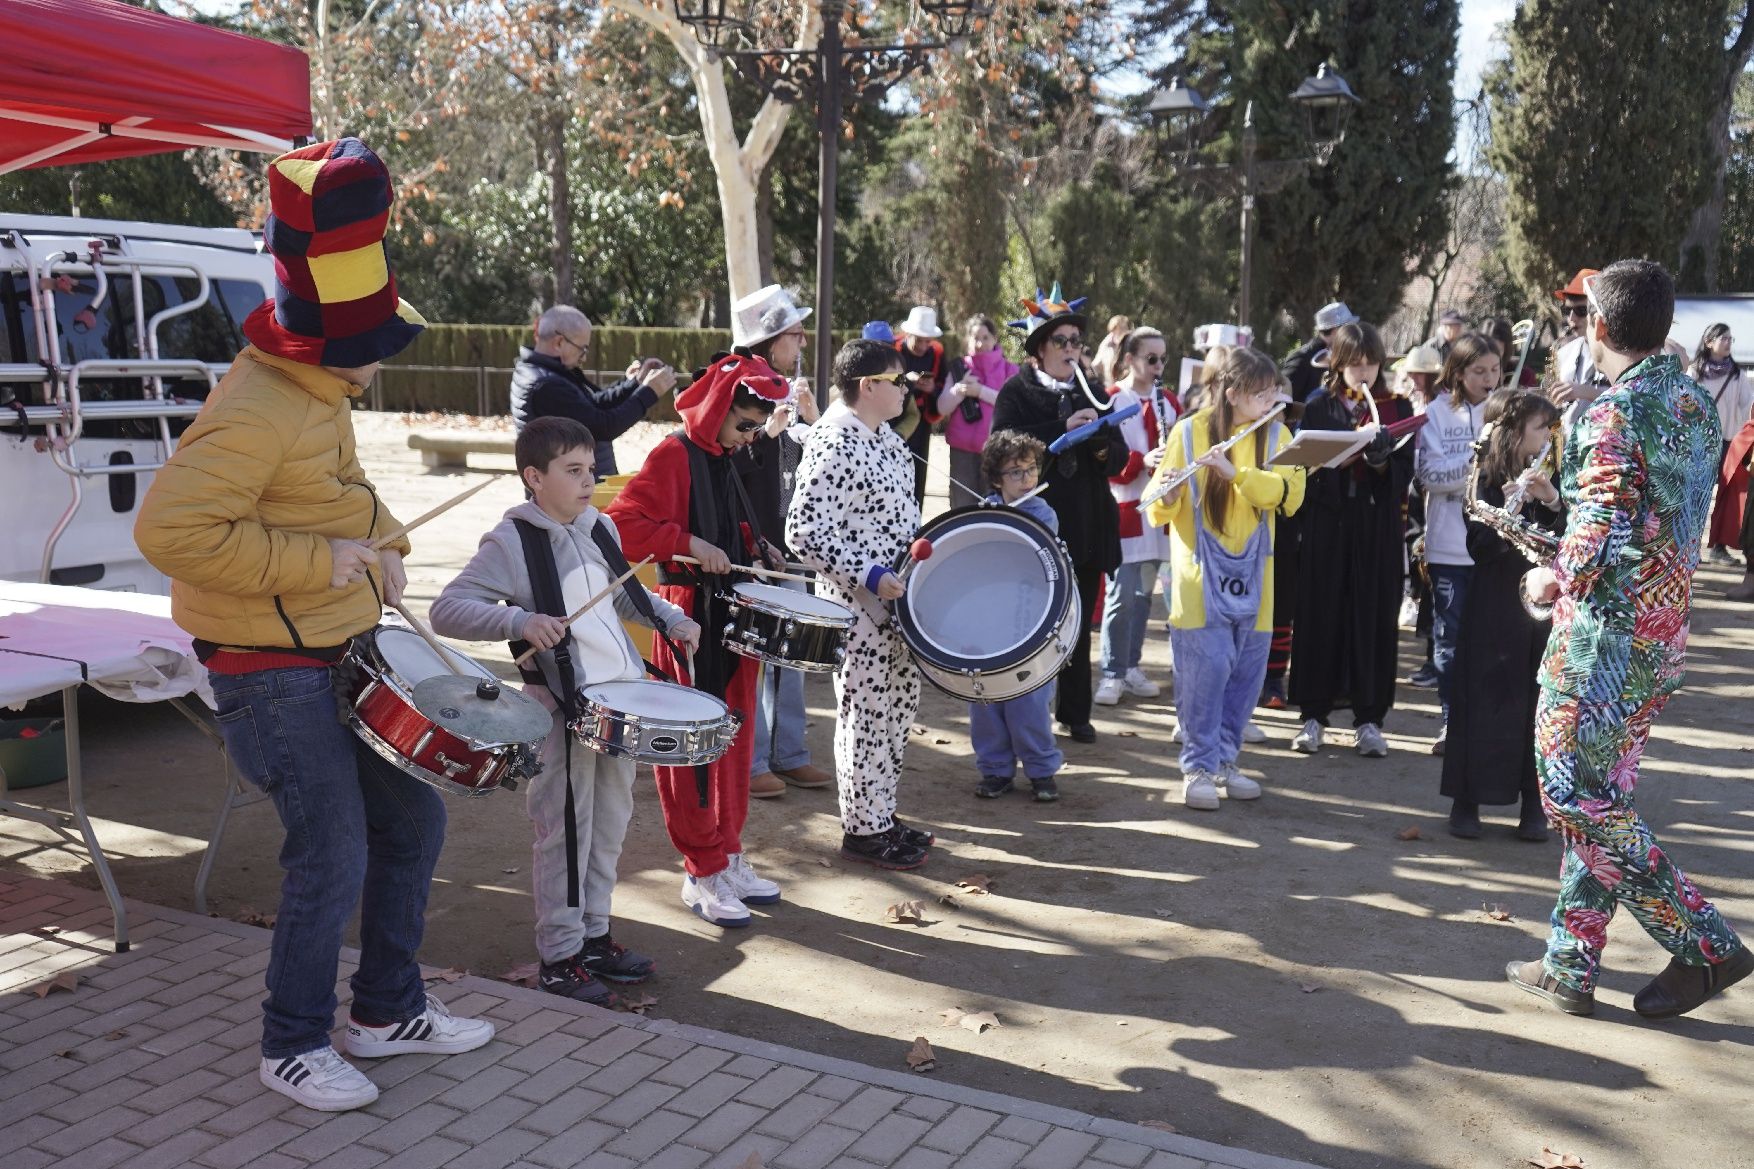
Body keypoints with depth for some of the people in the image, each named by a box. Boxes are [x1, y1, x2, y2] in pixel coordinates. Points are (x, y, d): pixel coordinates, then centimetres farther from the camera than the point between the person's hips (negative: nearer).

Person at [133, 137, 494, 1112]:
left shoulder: (323, 395, 9)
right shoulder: (255, 412, -21)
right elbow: (168, 529, -28)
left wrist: (381, 542, 8)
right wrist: (318, 562, -24)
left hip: (346, 654, 10)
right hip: (276, 675, -10)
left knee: (412, 818, 14)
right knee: (334, 858, -5)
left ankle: (389, 1008, 30)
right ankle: (295, 1046, 17)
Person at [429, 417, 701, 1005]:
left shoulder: (600, 528, 10)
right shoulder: (510, 543, -12)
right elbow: (447, 609, -18)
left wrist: (671, 620, 12)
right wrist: (520, 620, -31)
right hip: (562, 706, -7)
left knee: (611, 821, 15)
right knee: (564, 830, 1)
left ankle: (594, 935, 30)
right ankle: (559, 955, 15)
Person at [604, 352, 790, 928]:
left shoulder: (725, 460, 14)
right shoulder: (673, 455, -11)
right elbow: (622, 523, -21)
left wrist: (753, 548, 10)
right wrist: (689, 544, -25)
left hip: (733, 614, 8)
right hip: (689, 616, -8)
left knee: (732, 740, 13)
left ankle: (728, 855, 25)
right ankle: (703, 873, 8)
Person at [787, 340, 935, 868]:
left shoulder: (884, 437, 8)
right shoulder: (833, 446, -21)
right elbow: (804, 532, -24)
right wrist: (870, 576, -25)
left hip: (898, 598, 9)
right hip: (858, 605, -9)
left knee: (901, 702, 17)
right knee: (867, 714, 2)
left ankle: (881, 812, 32)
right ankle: (863, 829, 17)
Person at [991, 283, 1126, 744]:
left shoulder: (1091, 393, 13)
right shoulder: (1017, 391, -1)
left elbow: (1120, 452, 10)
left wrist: (1104, 450, -13)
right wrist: (1064, 429, -22)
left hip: (1087, 525, 4)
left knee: (1079, 622, 10)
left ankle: (1075, 711, 20)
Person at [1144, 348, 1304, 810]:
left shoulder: (1276, 435, 4)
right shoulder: (1189, 432, -4)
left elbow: (1291, 492, -13)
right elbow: (1162, 511, -6)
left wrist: (1237, 473, -25)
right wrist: (1167, 493, -29)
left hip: (1253, 575, 4)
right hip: (1202, 571, -3)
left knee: (1246, 671, 7)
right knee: (1206, 667, -8)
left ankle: (1224, 758, 22)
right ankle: (1197, 767, 4)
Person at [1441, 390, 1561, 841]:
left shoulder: (1543, 477, 8)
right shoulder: (1487, 477, -7)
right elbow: (1479, 548, -14)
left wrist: (1552, 501, -12)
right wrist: (1511, 506, -26)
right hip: (1493, 607, -4)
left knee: (1537, 702, 5)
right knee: (1483, 700, 1)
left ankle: (1534, 804, 15)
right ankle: (1465, 801, 12)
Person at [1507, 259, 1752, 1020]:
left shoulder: (1614, 413, -17)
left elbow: (1601, 537, -21)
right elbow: (1685, 518, 12)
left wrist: (1554, 579, -4)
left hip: (1606, 630, -9)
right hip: (1665, 628, 9)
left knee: (1576, 794, 0)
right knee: (1601, 795, 13)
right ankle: (1570, 965, 20)